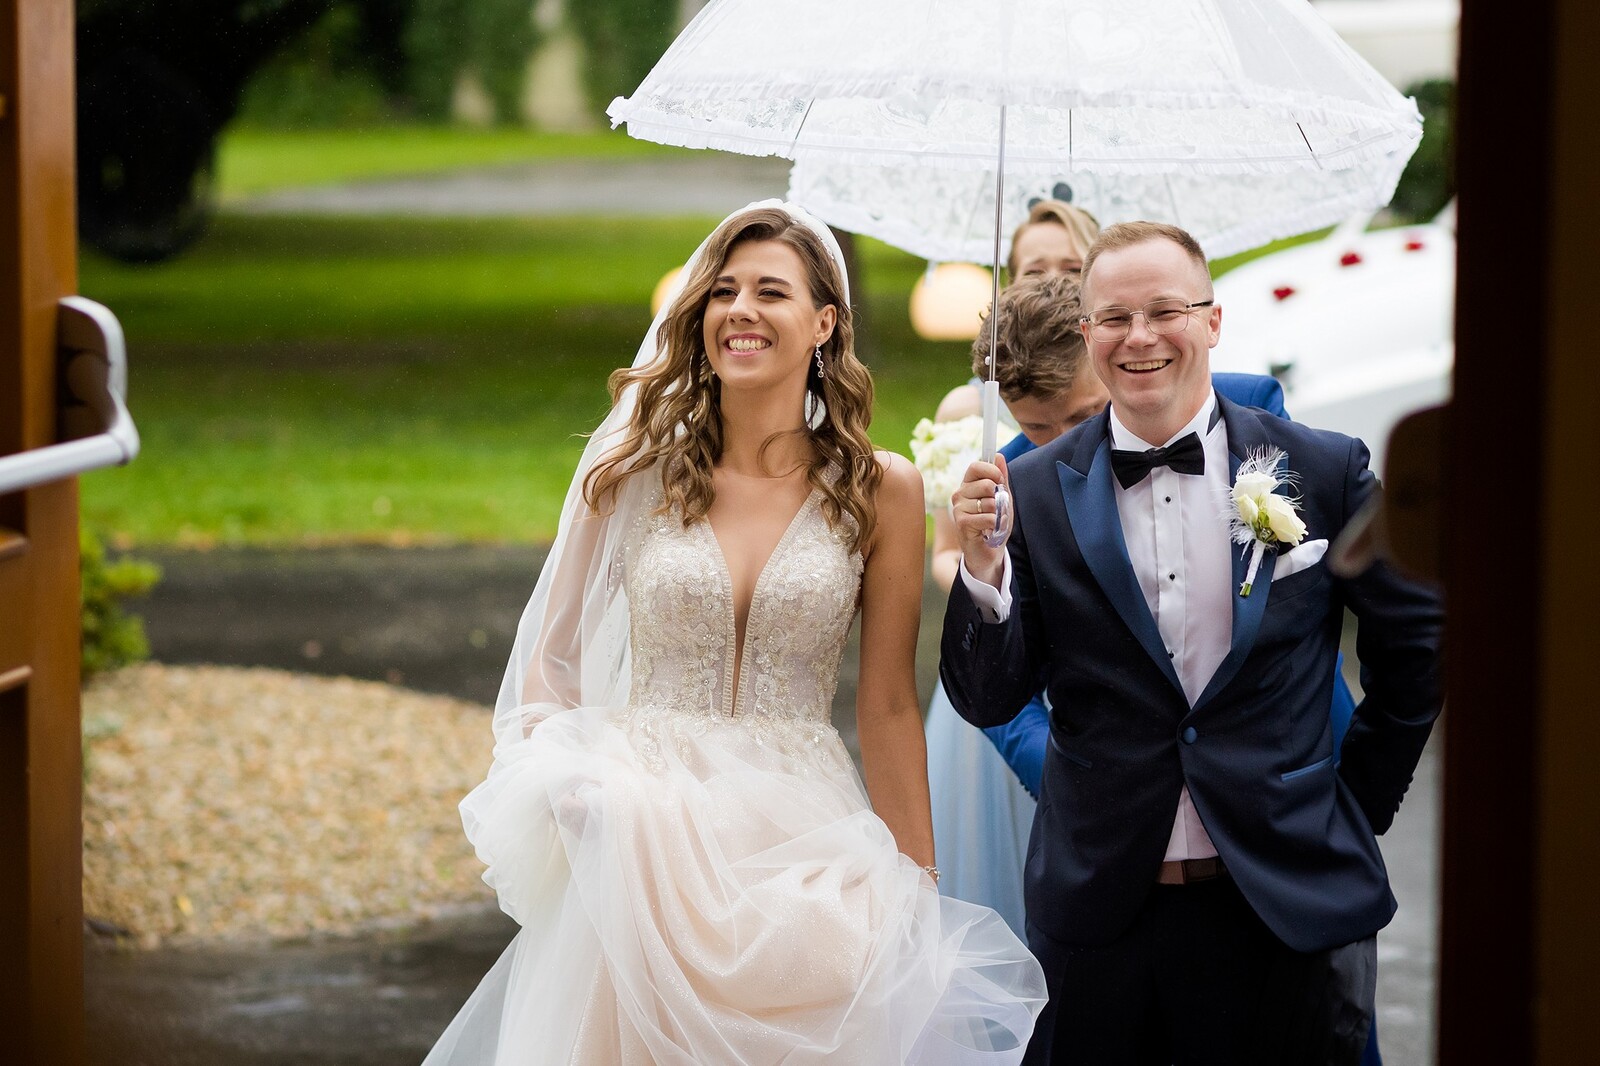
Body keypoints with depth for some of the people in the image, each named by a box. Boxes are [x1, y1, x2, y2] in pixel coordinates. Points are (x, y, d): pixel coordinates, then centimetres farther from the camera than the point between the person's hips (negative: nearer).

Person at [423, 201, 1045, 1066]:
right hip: (641, 828, 0)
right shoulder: (632, 470, 3)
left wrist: (919, 890, 3)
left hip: (803, 839, 0)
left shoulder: (880, 492, 1)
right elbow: (550, 662, 9)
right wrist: (562, 784, -10)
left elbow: (888, 708, 4)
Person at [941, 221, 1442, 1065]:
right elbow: (988, 702, 0)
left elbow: (1417, 645, 11)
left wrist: (1360, 801, 11)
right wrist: (984, 572, -16)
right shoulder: (1034, 493, 0)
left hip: (1285, 910, 0)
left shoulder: (1322, 472, 0)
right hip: (1097, 918, 0)